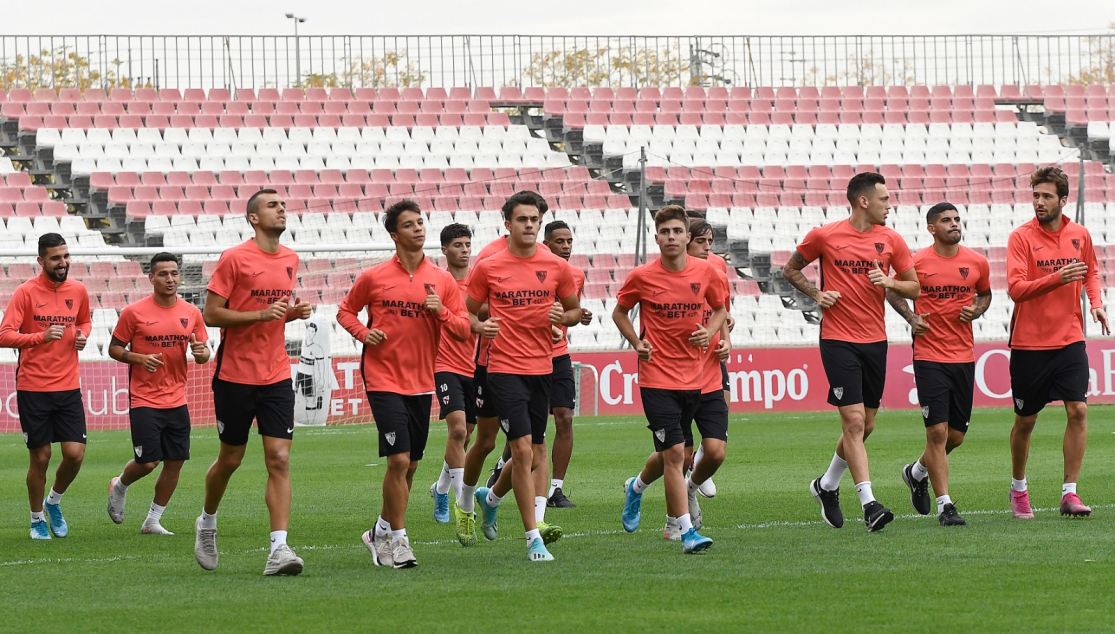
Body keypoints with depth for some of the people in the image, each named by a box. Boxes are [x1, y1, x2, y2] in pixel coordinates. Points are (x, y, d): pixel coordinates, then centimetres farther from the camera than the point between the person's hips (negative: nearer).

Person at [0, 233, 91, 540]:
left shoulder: (78, 290, 5)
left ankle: (54, 502, 24)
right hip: (32, 388, -3)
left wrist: (83, 335, 2)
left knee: (75, 454, -4)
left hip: (68, 386, 4)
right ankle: (37, 519, 22)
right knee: (41, 457, 3)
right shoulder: (26, 292, -8)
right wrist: (41, 336, -26)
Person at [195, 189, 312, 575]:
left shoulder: (290, 260, 10)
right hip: (236, 374, -4)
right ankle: (207, 523, 36)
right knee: (230, 459, 9)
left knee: (280, 460, -8)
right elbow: (211, 314, -11)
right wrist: (261, 314, -21)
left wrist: (294, 312, 3)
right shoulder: (234, 259, -9)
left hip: (277, 376, 4)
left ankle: (279, 549, -14)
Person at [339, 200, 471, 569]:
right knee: (399, 459, -15)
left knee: (409, 465, 11)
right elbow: (345, 311, 12)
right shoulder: (374, 278, -1)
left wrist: (442, 311, -13)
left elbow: (463, 330, 6)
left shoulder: (442, 280, 6)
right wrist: (363, 333, -8)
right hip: (384, 380, -4)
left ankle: (382, 532, 28)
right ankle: (397, 539, -6)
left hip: (421, 383, 4)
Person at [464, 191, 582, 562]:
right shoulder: (488, 268, -2)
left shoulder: (557, 267, 4)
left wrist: (563, 316, -8)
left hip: (542, 367, 4)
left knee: (534, 451, 12)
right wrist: (480, 326, -14)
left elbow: (575, 311, 15)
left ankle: (491, 496, 43)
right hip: (504, 368, -4)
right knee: (524, 450, -13)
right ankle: (534, 539, -8)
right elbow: (468, 312, 8)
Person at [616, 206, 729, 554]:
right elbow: (619, 312, 10)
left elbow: (720, 308, 15)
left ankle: (637, 486, 48)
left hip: (693, 376, 4)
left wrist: (710, 332, -5)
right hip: (657, 377, -4)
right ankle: (687, 532, -11)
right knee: (674, 453, -12)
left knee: (671, 453, 16)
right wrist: (637, 343, -5)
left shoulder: (706, 272, -1)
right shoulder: (642, 277, -7)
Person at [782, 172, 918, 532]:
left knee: (865, 425, 10)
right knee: (854, 421, -13)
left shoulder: (891, 240, 5)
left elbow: (914, 288, 12)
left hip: (875, 341, 5)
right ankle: (869, 505, -15)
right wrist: (816, 294, -7)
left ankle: (827, 486, 33)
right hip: (838, 340, -5)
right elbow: (791, 270, 10)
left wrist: (890, 282, -9)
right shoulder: (823, 237, -4)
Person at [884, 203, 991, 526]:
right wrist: (911, 317, -5)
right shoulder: (917, 262, -5)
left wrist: (977, 310, 0)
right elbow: (893, 291, 11)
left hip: (964, 356, 4)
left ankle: (917, 472, 38)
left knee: (956, 435, 9)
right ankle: (945, 505, -4)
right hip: (929, 357, -4)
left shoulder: (977, 263, 4)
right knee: (937, 432, -9)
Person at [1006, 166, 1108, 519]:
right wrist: (1057, 278, -31)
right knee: (1025, 421, 8)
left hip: (1069, 340, 2)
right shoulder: (1022, 237, -8)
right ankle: (1018, 487, 29)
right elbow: (1015, 288, -18)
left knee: (1078, 410, -10)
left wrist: (1095, 302, 4)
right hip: (1029, 343, -2)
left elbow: (1091, 272, 23)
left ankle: (1069, 493, -5)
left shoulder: (1080, 235, 4)